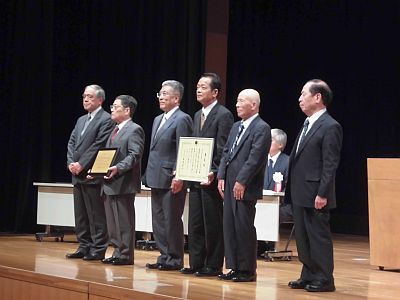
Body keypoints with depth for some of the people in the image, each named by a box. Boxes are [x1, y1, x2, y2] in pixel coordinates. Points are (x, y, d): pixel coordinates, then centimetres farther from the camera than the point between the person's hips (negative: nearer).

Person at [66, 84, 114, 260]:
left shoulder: (105, 119, -7)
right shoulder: (81, 120, 20)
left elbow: (98, 145, -15)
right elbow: (71, 143, 16)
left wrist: (81, 165, -16)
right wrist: (71, 163, -1)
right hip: (78, 175, 8)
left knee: (96, 215, -5)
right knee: (80, 215, 11)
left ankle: (98, 250, -1)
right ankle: (84, 247, 18)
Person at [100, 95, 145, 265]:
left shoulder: (134, 130, -8)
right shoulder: (115, 130, 21)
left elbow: (134, 155, -18)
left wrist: (118, 168, -29)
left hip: (123, 183, -10)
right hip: (110, 183, 10)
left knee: (124, 222, -5)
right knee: (112, 222, 13)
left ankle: (125, 255, 0)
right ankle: (117, 252, 20)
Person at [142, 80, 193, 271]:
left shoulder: (182, 119, -10)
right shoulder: (158, 120, 18)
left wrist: (178, 177, -20)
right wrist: (149, 175, 16)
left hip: (171, 181, -9)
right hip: (157, 179, 9)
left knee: (172, 221, -3)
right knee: (158, 221, 12)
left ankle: (175, 260, 5)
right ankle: (164, 257, 19)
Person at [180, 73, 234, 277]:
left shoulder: (223, 115, -9)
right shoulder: (197, 116, 17)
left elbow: (222, 150, -14)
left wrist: (213, 173, -21)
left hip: (211, 179, -8)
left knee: (213, 224, -1)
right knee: (195, 224, 10)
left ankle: (214, 266, 5)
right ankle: (196, 263, 17)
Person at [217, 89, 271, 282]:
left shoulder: (261, 128, -9)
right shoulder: (236, 127, 18)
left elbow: (255, 158, -16)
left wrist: (241, 182, -19)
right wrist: (221, 177, 7)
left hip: (245, 188, -8)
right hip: (230, 186, 8)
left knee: (244, 228, -5)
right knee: (229, 227, 9)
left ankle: (248, 270, 3)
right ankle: (235, 267, 16)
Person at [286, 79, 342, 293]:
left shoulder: (330, 127, -12)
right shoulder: (307, 125, 16)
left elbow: (330, 164, -16)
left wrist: (322, 194, -20)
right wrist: (291, 190, 16)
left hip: (315, 195, -9)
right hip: (299, 194, 9)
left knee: (319, 237, -1)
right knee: (302, 237, 13)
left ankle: (324, 279, 6)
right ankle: (308, 276, 22)